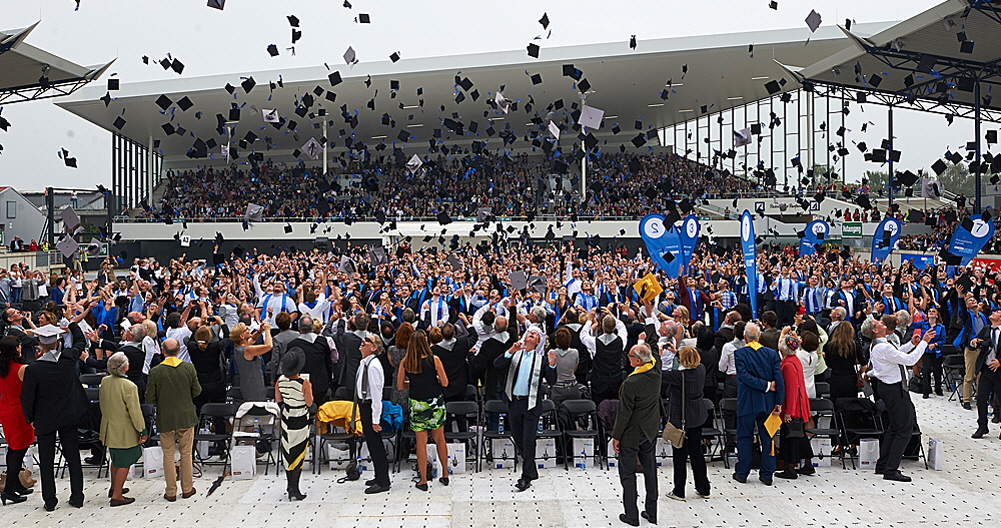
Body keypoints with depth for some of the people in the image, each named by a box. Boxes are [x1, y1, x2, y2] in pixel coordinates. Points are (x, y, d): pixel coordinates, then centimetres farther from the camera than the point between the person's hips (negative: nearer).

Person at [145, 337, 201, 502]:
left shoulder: (155, 372, -13)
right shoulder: (189, 368, -10)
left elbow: (150, 398, -9)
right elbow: (197, 391, -2)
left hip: (165, 419, -1)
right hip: (186, 417, 1)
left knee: (168, 456, 9)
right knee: (186, 454, 12)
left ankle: (171, 492, 15)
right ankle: (187, 489, 20)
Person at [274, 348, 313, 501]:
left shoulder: (280, 380, -5)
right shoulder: (304, 382, -20)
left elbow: (278, 400, 6)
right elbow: (309, 402, -12)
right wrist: (309, 390, 3)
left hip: (286, 418, 5)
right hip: (300, 420, -5)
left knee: (287, 451, 17)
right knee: (298, 453, 2)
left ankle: (290, 484, 29)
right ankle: (294, 490, 3)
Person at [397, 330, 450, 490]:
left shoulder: (405, 362, -5)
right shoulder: (434, 360, -10)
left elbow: (400, 386, 0)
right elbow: (445, 383, -7)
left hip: (417, 404, 0)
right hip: (435, 402, 0)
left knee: (421, 442, 6)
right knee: (440, 439, 14)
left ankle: (423, 480, 10)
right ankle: (445, 475, 25)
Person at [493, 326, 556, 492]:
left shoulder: (541, 359, 4)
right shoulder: (514, 355, 8)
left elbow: (551, 381, -3)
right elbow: (497, 364, -6)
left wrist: (552, 364, -19)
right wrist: (511, 351, -17)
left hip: (531, 403, -3)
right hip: (514, 402, 3)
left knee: (528, 440, -6)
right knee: (517, 439, 10)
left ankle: (527, 478, -1)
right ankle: (531, 471, 26)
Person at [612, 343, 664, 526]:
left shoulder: (631, 383, -27)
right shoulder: (656, 373, -8)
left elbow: (624, 413, -20)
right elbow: (653, 357, 18)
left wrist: (616, 437, -12)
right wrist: (644, 345, 15)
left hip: (632, 434, -7)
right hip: (650, 431, 7)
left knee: (628, 474, 5)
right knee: (650, 471, 16)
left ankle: (631, 515, 9)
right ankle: (651, 512, 24)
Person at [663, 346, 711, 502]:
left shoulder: (679, 375, -24)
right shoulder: (701, 370, -5)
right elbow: (695, 362, 18)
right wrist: (676, 352, 22)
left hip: (680, 419, -6)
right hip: (698, 418, 6)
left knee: (680, 455, 3)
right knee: (696, 452, 16)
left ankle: (679, 492, 11)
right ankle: (703, 489, 23)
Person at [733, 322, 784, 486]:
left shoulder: (739, 353, -9)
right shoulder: (772, 353, -1)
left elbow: (744, 376, -19)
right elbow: (779, 380, -4)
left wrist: (766, 385, -13)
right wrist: (778, 402, -2)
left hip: (747, 403, -3)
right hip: (767, 403, 3)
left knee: (744, 437, 8)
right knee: (767, 438, 10)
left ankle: (742, 473, 13)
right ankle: (767, 474, 13)